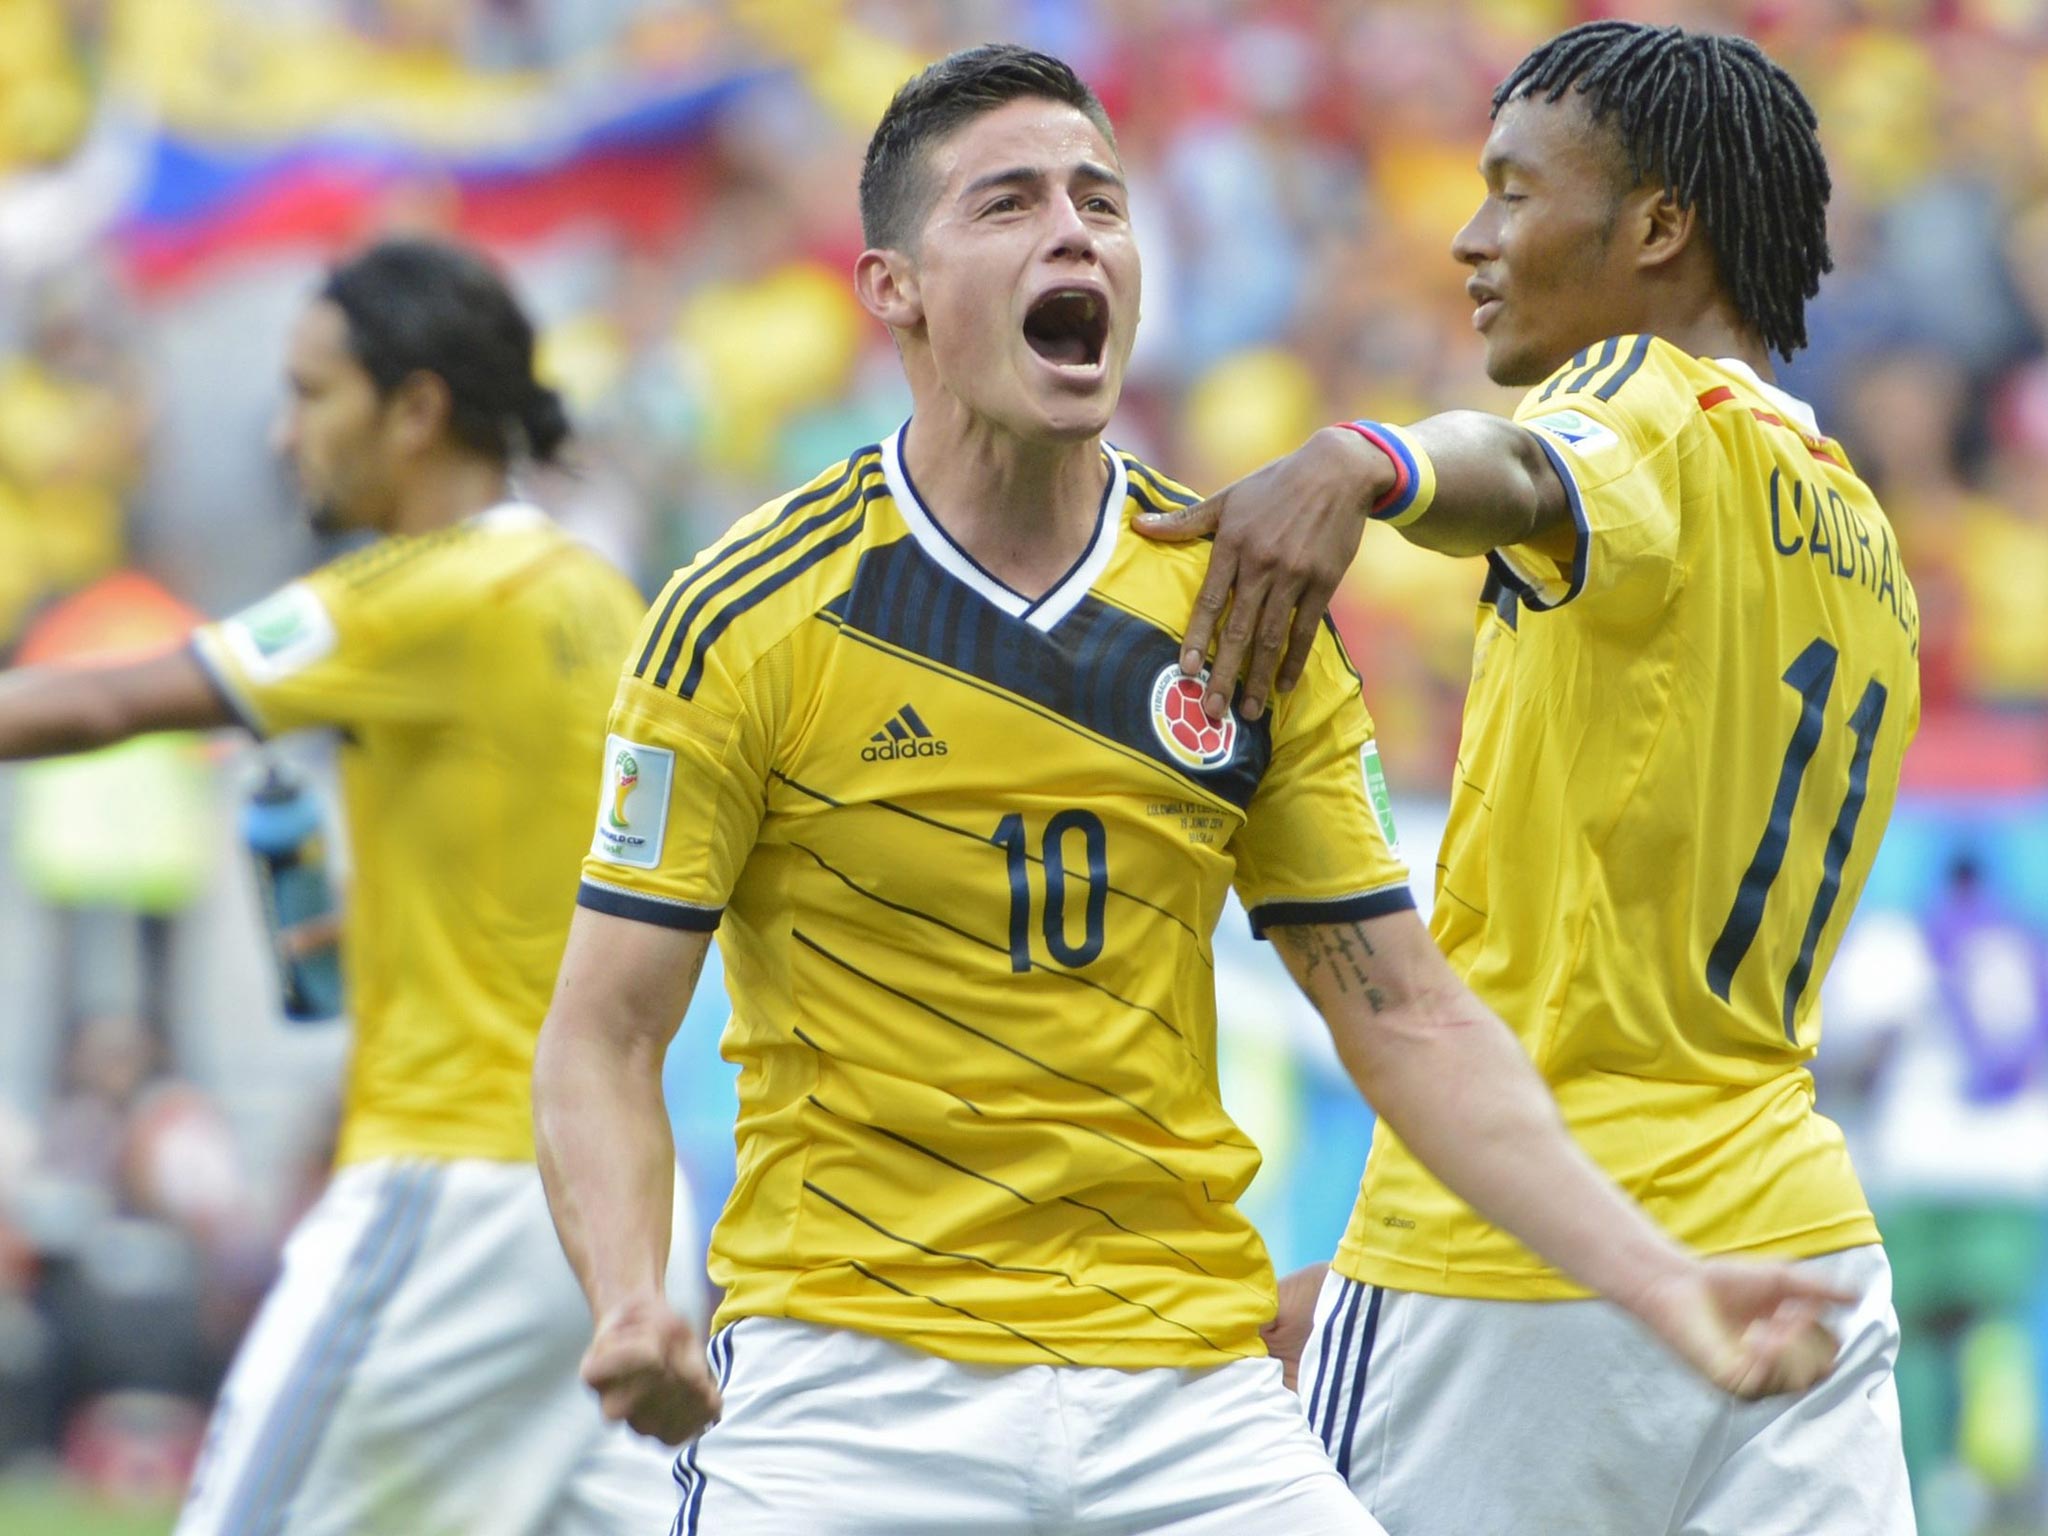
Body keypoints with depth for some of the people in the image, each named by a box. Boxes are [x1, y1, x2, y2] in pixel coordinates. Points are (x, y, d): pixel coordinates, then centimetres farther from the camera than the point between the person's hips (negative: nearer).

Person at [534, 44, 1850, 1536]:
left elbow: (1408, 1018, 8)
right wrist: (632, 1310, -22)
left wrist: (1658, 1280, -4)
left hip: (1187, 1389, 3)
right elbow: (604, 1037, -4)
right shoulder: (748, 616, -5)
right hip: (847, 1378, -3)